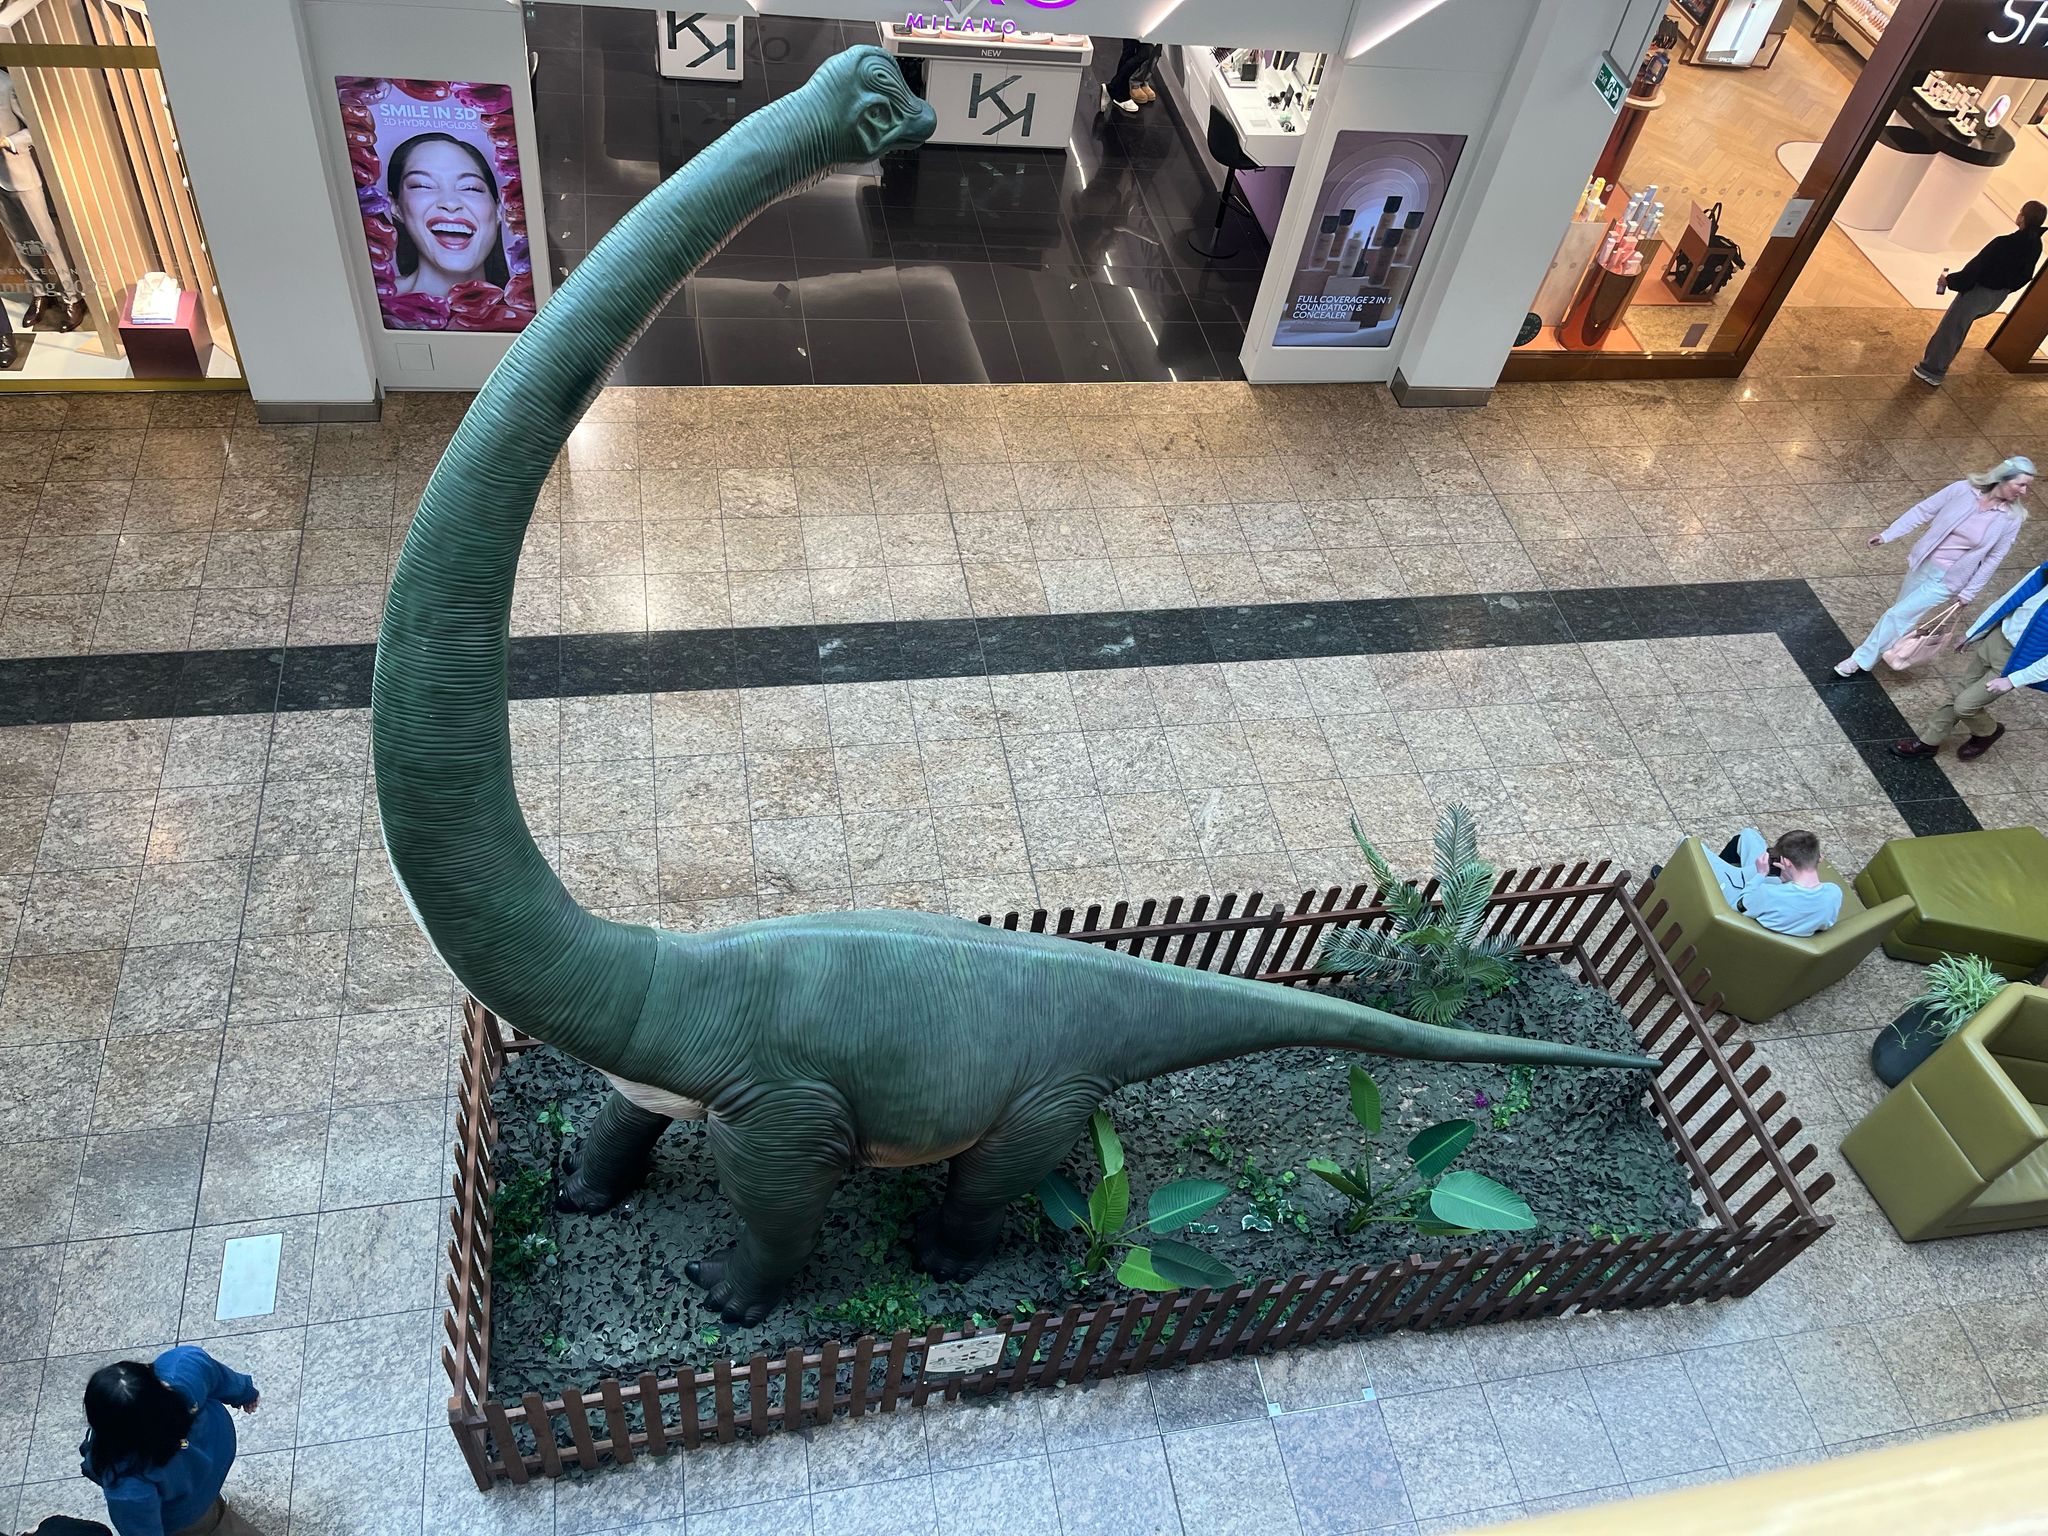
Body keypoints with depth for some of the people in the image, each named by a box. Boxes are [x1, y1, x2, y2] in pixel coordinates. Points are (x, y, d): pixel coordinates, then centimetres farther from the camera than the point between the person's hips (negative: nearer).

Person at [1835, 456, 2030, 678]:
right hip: (1923, 563, 2)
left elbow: (1994, 557, -5)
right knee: (1904, 612, 18)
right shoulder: (1963, 490, -13)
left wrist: (1970, 591, -2)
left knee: (1899, 614, -6)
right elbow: (1922, 511, -5)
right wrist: (1887, 535, -7)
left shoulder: (2012, 518, -14)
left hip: (1947, 579, -2)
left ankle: (1861, 661, 5)